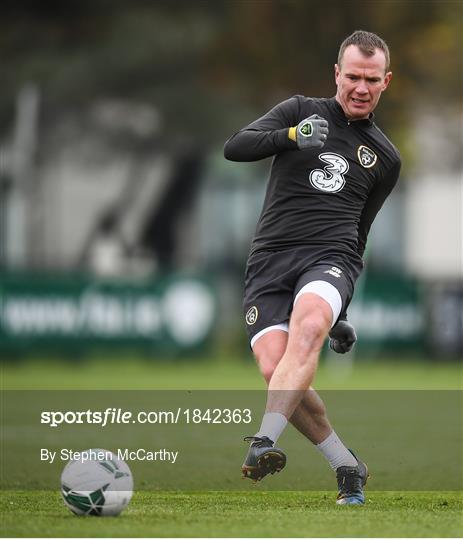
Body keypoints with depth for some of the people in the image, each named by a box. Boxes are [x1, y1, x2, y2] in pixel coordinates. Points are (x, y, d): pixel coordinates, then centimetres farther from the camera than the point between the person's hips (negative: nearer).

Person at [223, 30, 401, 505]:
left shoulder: (385, 158, 18)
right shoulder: (301, 111, 12)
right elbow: (235, 148, -1)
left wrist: (341, 313, 27)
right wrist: (291, 136, -19)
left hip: (330, 256, 0)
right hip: (270, 256, 0)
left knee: (308, 327, -34)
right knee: (274, 369, -19)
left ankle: (264, 443, -48)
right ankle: (348, 468, -2)